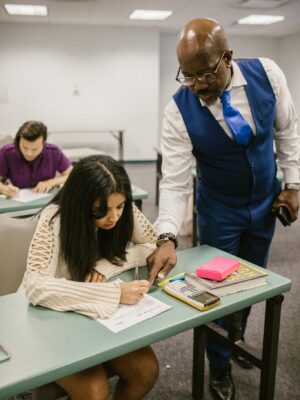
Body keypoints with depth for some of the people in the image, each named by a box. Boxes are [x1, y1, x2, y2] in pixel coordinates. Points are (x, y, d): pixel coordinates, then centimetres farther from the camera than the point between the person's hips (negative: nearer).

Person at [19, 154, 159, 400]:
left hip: (103, 314, 4)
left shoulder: (125, 211, -14)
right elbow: (35, 286, -37)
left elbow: (154, 245, -5)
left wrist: (106, 265, -22)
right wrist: (115, 293, -41)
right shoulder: (55, 219, -27)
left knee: (146, 371, -14)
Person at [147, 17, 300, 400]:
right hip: (219, 210, -3)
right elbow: (174, 181, -26)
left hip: (265, 202, 3)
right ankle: (219, 364, 34)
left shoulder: (266, 73, -17)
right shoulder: (178, 111, -25)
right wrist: (167, 237, -39)